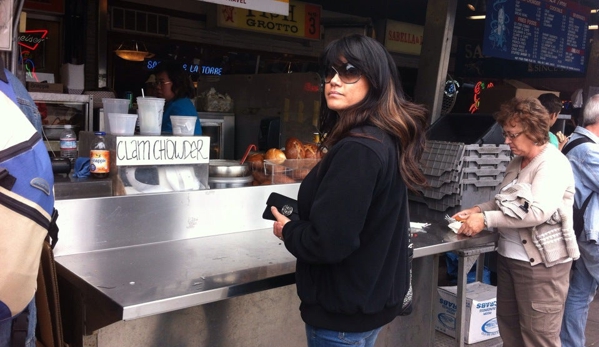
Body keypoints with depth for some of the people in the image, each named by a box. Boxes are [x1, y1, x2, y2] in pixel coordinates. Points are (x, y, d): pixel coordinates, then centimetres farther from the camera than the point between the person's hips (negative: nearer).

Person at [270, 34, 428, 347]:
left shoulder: (357, 149, -27)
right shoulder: (388, 138, 3)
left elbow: (328, 241, -28)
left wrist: (287, 231, -9)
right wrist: (300, 221, 8)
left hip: (344, 311, -9)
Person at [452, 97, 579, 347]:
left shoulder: (553, 164, -15)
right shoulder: (517, 163, 11)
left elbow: (539, 212, -27)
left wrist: (486, 220, -26)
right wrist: (477, 210, 2)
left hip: (541, 262, -8)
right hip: (508, 256, 8)